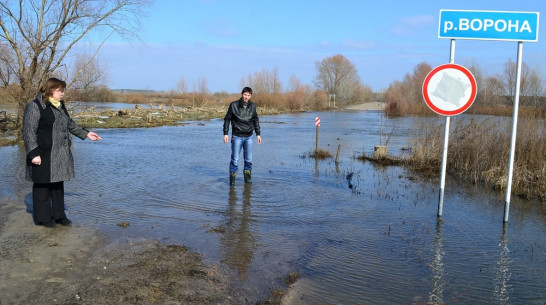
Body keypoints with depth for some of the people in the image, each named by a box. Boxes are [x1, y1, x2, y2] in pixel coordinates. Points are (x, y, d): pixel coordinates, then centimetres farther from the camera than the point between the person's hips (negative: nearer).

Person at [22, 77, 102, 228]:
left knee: (58, 184, 14)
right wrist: (34, 153, -18)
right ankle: (43, 217, 15)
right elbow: (29, 131, -13)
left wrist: (85, 133, 19)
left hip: (60, 154, 8)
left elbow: (70, 124, 26)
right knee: (43, 185, 3)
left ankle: (59, 215, 25)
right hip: (44, 154, -7)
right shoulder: (35, 106, -11)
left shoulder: (60, 105, 14)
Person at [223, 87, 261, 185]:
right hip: (237, 136, -3)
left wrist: (258, 134, 11)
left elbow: (256, 120, 14)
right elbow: (227, 119, -1)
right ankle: (232, 177, 9)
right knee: (235, 159, -3)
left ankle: (247, 177, 22)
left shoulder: (252, 106, 2)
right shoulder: (234, 105, -8)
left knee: (249, 159, 8)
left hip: (248, 137, 3)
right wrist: (225, 133, -6)